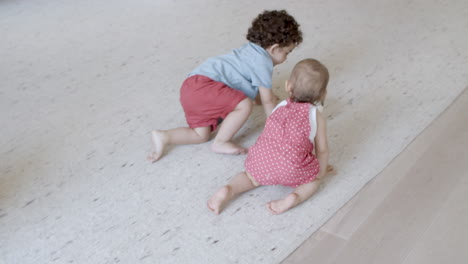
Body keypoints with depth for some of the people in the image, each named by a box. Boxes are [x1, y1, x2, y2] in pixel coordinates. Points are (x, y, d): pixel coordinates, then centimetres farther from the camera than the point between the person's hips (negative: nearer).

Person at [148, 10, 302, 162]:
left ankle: (163, 137, -1)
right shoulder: (263, 62, -6)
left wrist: (267, 95, 54)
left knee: (201, 135, 10)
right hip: (203, 85, -10)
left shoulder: (252, 50, 24)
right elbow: (266, 100, -2)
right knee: (244, 105, -21)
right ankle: (220, 143, -9)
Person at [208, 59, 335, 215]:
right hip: (291, 171, -3)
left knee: (252, 177, 31)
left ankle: (228, 190, 2)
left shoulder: (280, 107, 23)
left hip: (262, 159, 3)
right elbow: (322, 150, 16)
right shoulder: (317, 117, 12)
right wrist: (322, 171, 33)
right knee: (313, 180, 23)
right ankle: (294, 198, -6)